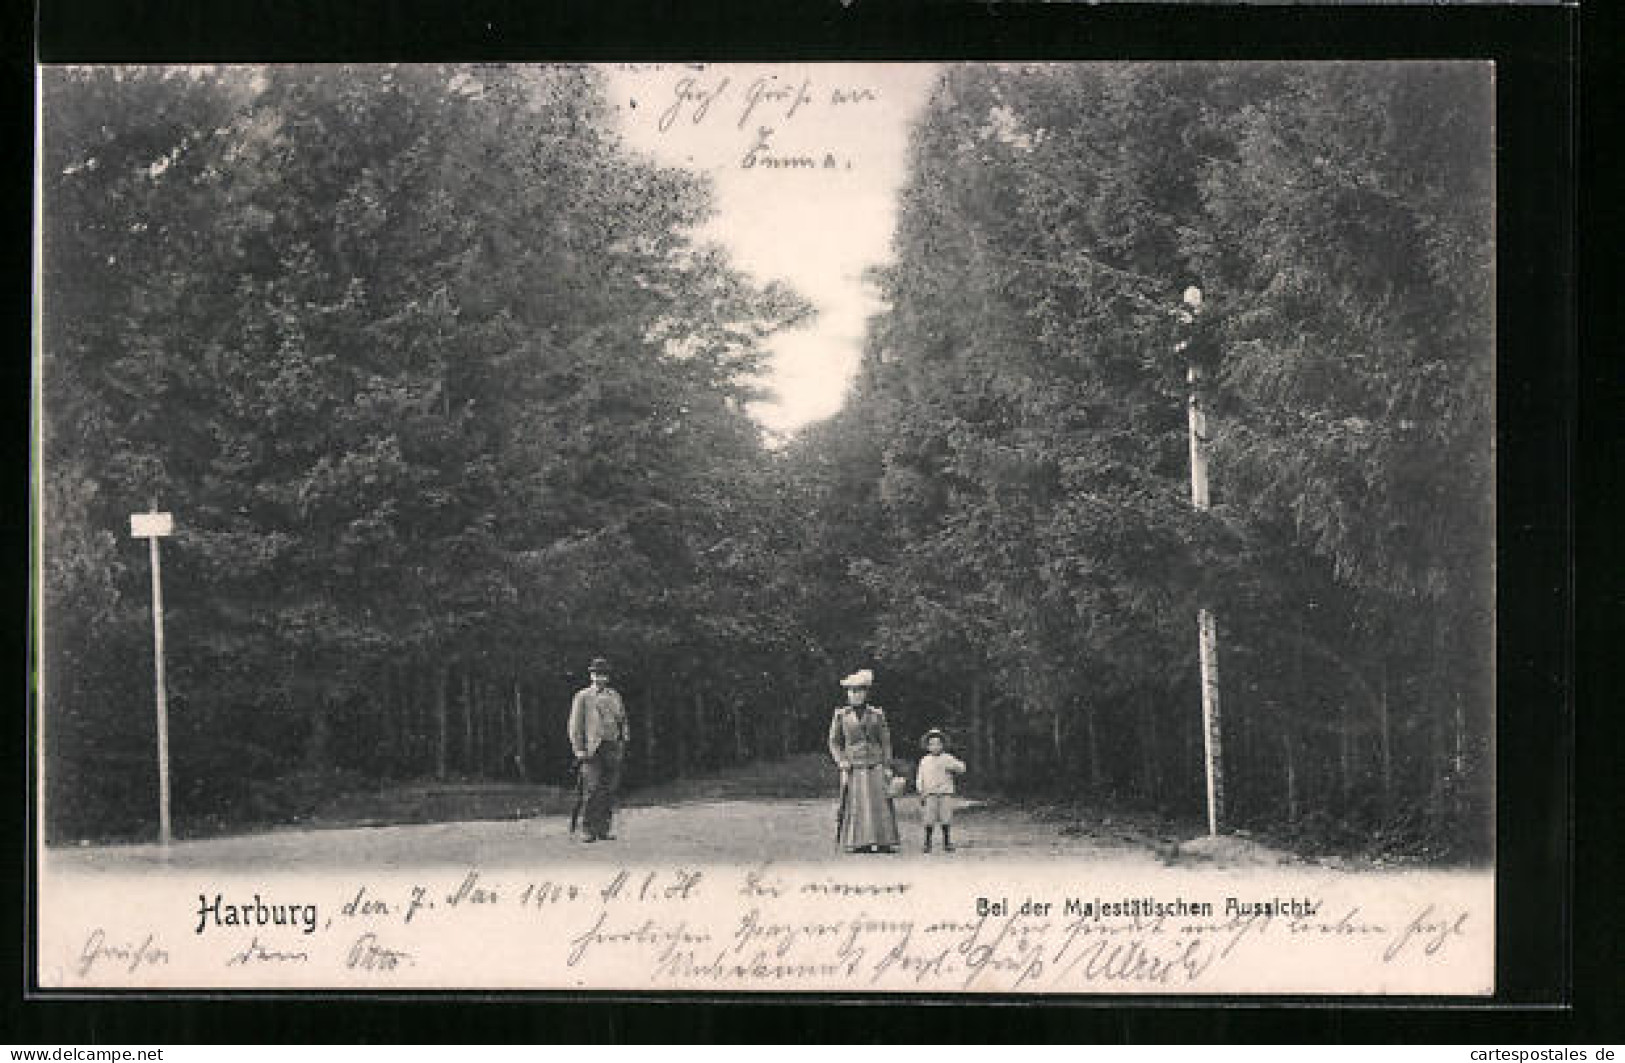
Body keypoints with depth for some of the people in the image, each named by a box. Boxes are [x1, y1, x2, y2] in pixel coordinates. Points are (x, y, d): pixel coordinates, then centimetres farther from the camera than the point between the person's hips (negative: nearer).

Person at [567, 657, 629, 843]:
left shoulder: (614, 696, 16)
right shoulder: (582, 697, 5)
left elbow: (623, 721, 20)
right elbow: (575, 725, 2)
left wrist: (624, 743, 9)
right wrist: (579, 749, -7)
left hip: (613, 749, 4)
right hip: (592, 749, -4)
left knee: (610, 791, 2)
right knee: (593, 791, -11)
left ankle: (603, 829, 8)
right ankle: (587, 830, -6)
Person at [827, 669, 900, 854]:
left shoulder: (877, 714, 8)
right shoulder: (841, 715, 7)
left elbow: (886, 742, 11)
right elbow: (834, 742, 10)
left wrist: (887, 767, 4)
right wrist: (841, 762, -4)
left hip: (875, 768, 0)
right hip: (853, 768, 0)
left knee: (880, 807, -5)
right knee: (855, 808, -5)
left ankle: (885, 844, -5)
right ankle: (857, 845, -4)